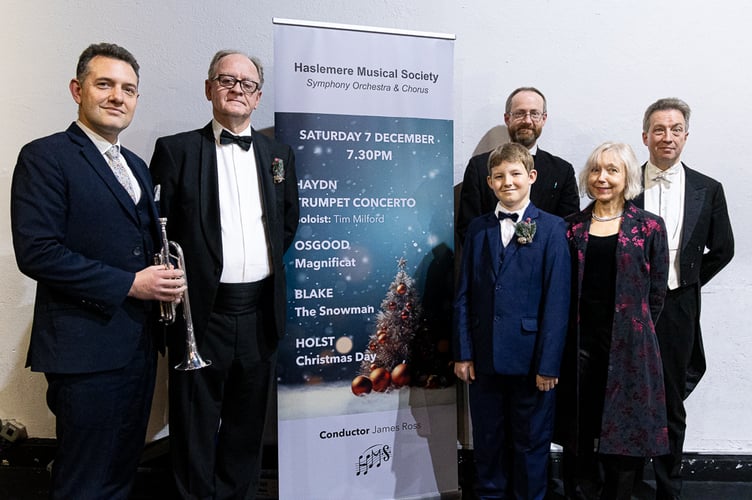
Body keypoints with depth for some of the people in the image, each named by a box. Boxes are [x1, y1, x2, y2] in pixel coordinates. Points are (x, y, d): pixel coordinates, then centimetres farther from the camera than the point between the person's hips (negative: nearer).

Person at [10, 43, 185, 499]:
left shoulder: (137, 166, 15)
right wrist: (129, 284, -19)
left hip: (140, 346, 7)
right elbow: (36, 252, -18)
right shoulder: (45, 157, -9)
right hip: (87, 347, -7)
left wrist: (166, 280, 0)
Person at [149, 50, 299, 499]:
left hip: (260, 309, 3)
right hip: (202, 310, -3)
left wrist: (268, 264, 9)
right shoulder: (176, 150, 0)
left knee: (248, 419, 17)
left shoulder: (280, 154, 10)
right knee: (196, 423, 10)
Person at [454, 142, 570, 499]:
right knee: (488, 440, 16)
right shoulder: (477, 228, 5)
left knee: (531, 441, 14)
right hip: (485, 356, 3)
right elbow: (464, 295, 4)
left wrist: (548, 363, -11)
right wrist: (463, 353, 0)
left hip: (530, 357, -3)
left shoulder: (552, 228, -4)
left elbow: (557, 301, -8)